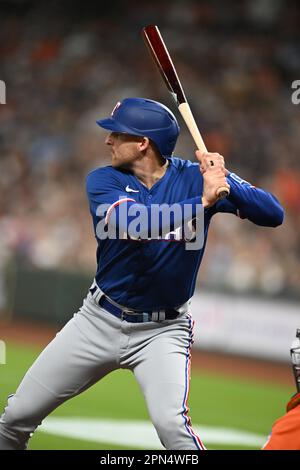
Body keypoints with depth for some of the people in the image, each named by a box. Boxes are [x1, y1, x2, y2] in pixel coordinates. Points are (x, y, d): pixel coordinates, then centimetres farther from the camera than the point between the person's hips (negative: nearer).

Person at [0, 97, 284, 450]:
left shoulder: (194, 178, -10)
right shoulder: (103, 181, -8)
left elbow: (274, 214, -17)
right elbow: (132, 223, -29)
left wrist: (227, 184, -34)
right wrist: (202, 202, -39)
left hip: (163, 331, -2)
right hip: (100, 320, 3)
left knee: (171, 424, -27)